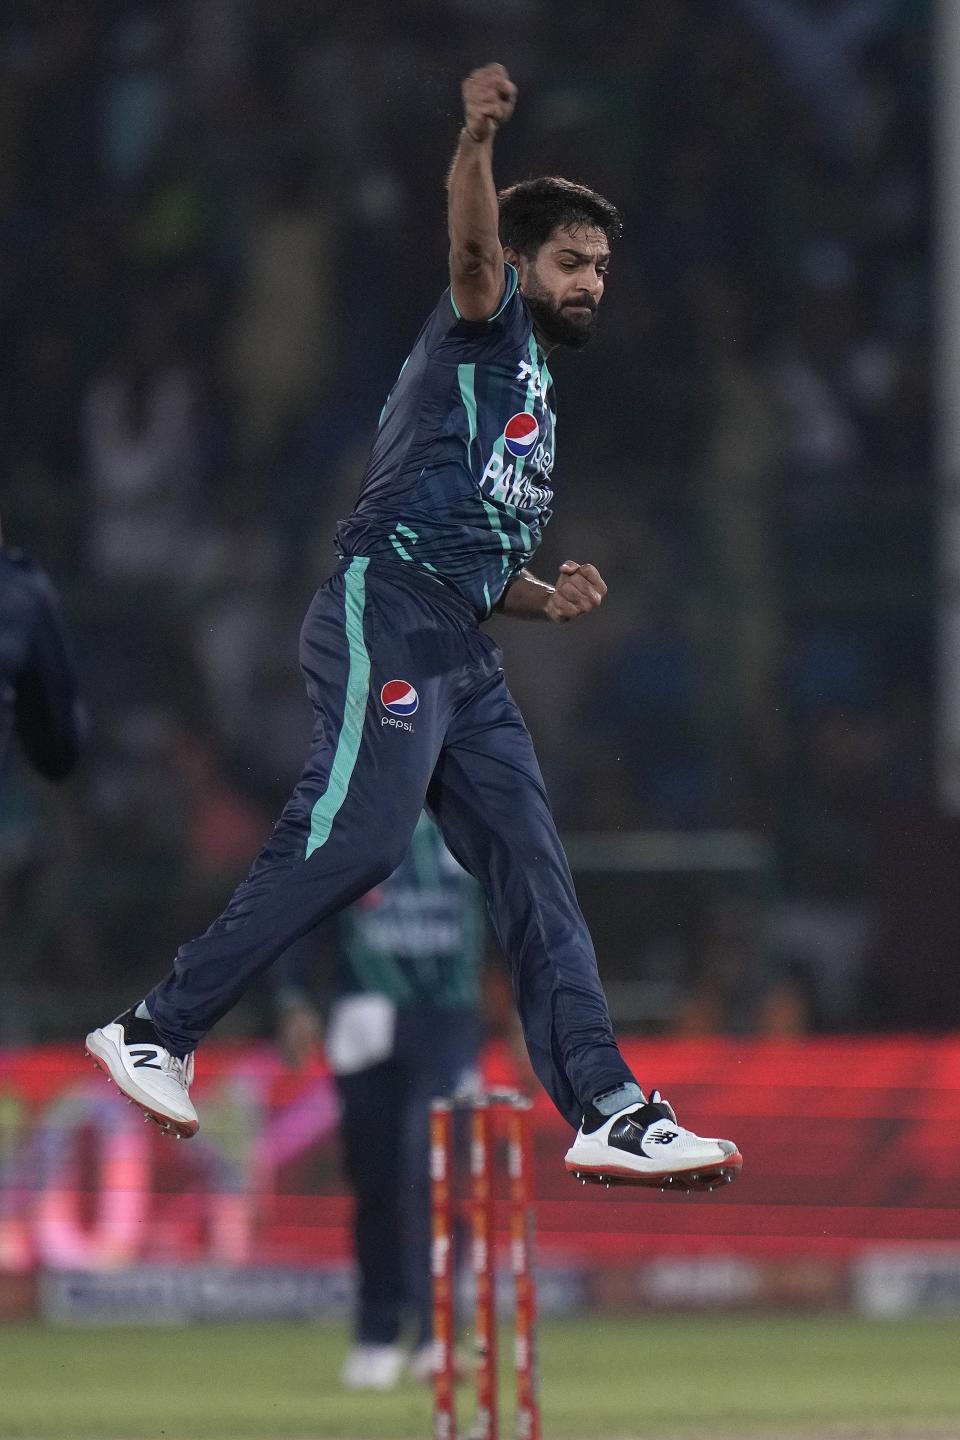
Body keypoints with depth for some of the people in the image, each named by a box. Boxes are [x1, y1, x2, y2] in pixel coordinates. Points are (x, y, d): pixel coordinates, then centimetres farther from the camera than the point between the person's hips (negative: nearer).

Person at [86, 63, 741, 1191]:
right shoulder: (488, 326, 7)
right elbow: (471, 245, -17)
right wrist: (477, 139, -37)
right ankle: (156, 1033, -16)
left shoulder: (535, 400, 31)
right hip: (384, 611, -9)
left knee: (533, 872, 2)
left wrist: (550, 598, 11)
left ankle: (608, 1115, -1)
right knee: (355, 837, -22)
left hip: (462, 656, 9)